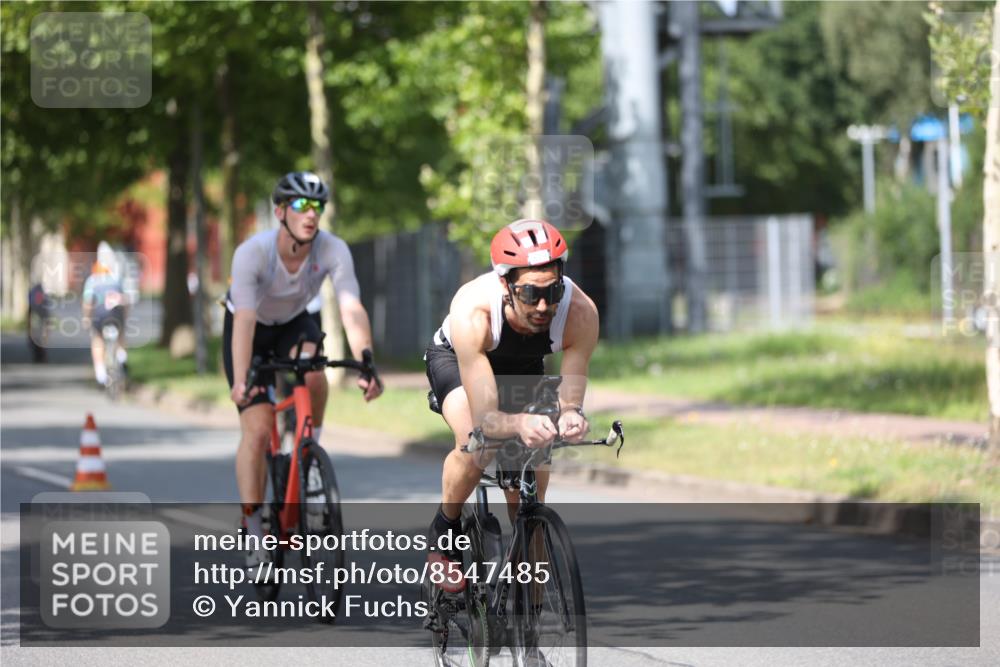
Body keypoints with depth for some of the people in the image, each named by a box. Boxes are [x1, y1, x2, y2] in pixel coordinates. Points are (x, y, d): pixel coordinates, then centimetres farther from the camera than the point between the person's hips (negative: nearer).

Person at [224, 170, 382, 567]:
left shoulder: (332, 250, -27)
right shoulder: (253, 253, -34)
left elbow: (352, 310, -36)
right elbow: (245, 320, -42)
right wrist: (240, 381, -53)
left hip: (293, 323, 2)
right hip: (251, 329, -2)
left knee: (313, 376, -32)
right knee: (257, 429, -13)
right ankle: (254, 532, -5)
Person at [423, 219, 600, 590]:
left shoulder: (580, 312, -37)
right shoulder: (472, 310, -44)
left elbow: (569, 398, -32)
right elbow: (485, 418, -43)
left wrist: (570, 417, -56)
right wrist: (521, 424, -65)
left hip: (523, 367, 3)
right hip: (455, 357, -3)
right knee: (475, 446, -31)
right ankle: (444, 530, -5)